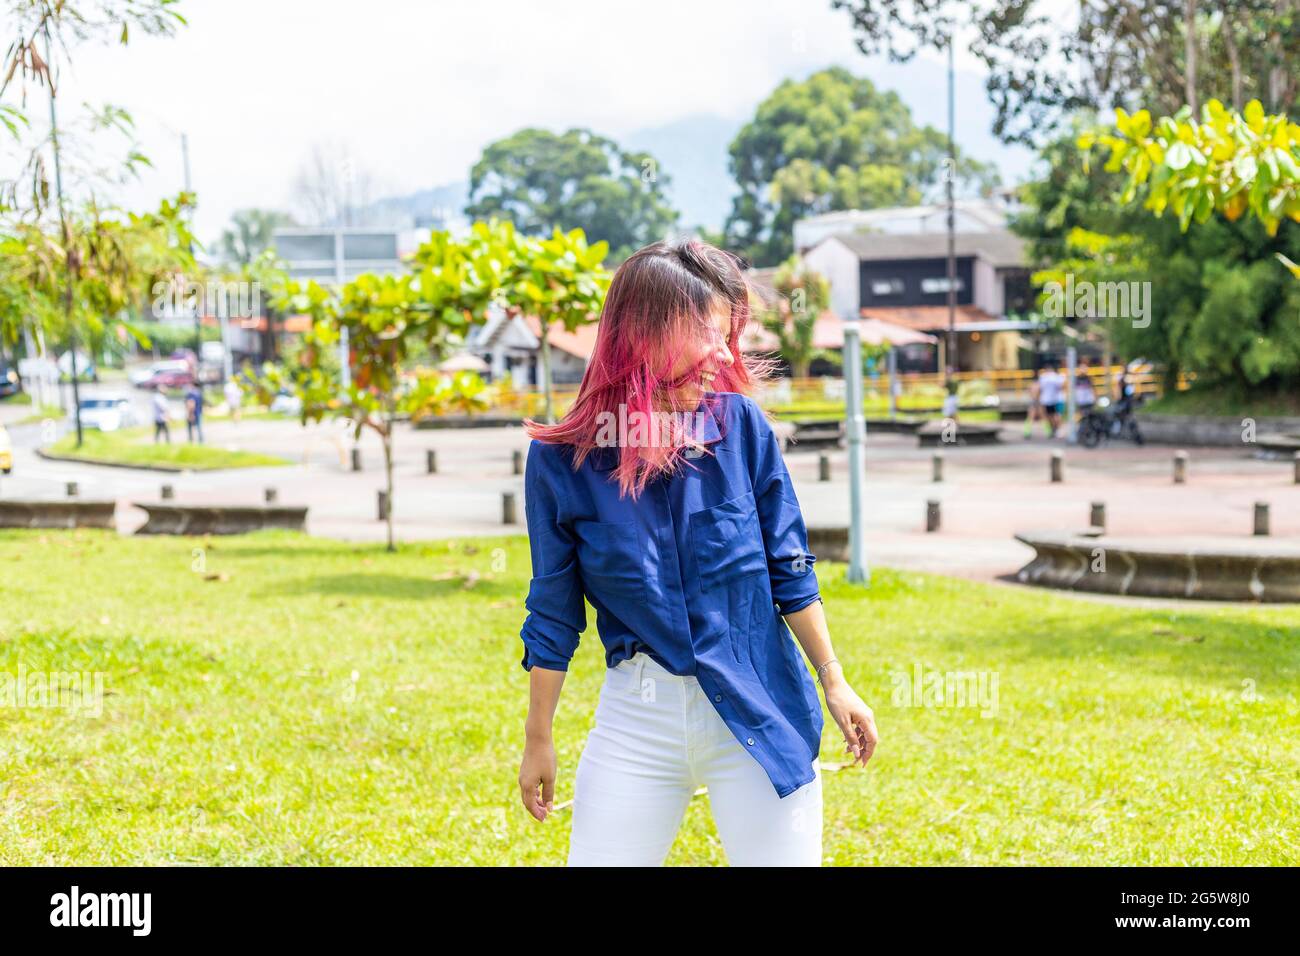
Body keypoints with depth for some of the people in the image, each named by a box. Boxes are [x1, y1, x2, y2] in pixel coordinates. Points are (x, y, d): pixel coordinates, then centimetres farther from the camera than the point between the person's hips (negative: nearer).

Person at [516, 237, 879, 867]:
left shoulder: (741, 425, -4)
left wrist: (834, 683, 6)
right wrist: (537, 740, 7)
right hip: (637, 719, 0)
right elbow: (553, 614, 3)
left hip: (760, 714, 0)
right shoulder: (560, 459, -6)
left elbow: (789, 572, 6)